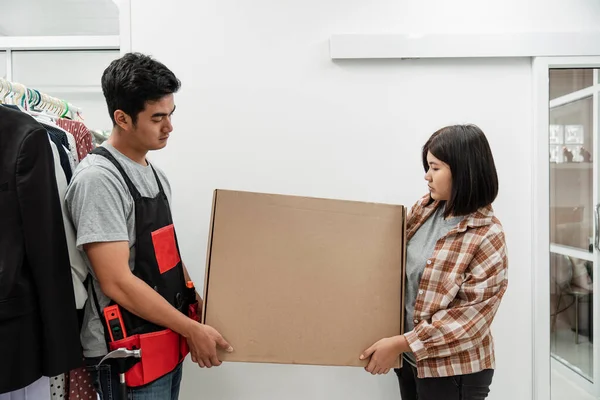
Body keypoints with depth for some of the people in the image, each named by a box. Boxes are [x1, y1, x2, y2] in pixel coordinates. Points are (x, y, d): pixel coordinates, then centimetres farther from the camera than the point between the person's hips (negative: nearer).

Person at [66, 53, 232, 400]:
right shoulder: (99, 179, -19)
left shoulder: (156, 174, 7)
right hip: (129, 353, -8)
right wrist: (192, 329, -17)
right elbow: (116, 282, -23)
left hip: (167, 342, 8)